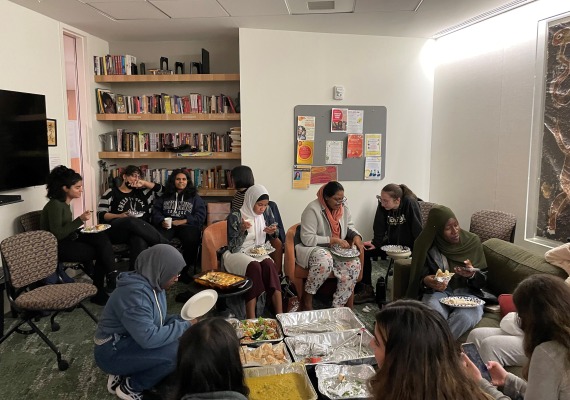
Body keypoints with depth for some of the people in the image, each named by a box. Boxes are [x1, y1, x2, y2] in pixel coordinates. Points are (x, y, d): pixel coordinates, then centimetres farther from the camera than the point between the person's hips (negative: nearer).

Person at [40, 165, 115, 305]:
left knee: (102, 238, -12)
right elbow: (57, 235, -22)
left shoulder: (65, 203, 9)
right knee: (102, 251, -14)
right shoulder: (55, 205, -18)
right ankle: (98, 292, 0)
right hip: (57, 248, -8)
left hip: (67, 240, 8)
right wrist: (80, 220, -24)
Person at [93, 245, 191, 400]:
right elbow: (148, 338, -33)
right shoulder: (135, 293, -28)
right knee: (176, 351, -24)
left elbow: (155, 320, 11)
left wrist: (182, 320, -6)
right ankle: (130, 387, -2)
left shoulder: (153, 283, 1)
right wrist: (185, 327, -23)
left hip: (130, 342, 10)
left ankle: (123, 375, 7)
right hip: (113, 352, -10)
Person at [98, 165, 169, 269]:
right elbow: (101, 214, 4)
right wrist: (120, 216, -12)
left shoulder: (141, 192, 27)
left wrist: (144, 183, 10)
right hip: (117, 230, -2)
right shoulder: (111, 193, 14)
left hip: (141, 229, 3)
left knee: (140, 240, -37)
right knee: (133, 222, -39)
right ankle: (165, 245, -34)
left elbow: (160, 189, 21)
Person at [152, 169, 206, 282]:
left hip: (187, 225, -1)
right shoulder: (165, 195, 22)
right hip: (167, 225, 1)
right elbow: (155, 211, 13)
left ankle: (184, 271, -18)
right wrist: (162, 221, -9)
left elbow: (200, 216, 6)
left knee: (192, 240, -35)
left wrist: (183, 221, -9)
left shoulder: (194, 197, 17)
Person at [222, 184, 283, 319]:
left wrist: (273, 232, -8)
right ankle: (251, 321, -37)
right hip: (237, 254, -3)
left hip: (258, 253, 4)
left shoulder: (266, 212, 3)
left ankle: (280, 314, -38)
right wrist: (242, 230, -27)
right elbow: (233, 248, -11)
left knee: (269, 265, -32)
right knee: (254, 266, -36)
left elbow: (273, 237, 17)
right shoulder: (235, 217, -10)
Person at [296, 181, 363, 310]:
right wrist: (333, 240, -25)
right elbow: (307, 239, -24)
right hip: (312, 248, -6)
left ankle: (338, 306, -12)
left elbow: (349, 226, 18)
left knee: (354, 264, -21)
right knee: (325, 260, -39)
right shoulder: (313, 209, -19)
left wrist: (356, 236, -5)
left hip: (336, 250, 6)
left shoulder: (343, 207, 2)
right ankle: (306, 298, -16)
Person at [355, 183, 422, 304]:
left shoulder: (410, 203, -23)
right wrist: (375, 243, -15)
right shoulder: (382, 206, -9)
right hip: (391, 243, 5)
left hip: (409, 246, -5)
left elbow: (417, 230, -23)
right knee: (364, 251, -8)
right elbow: (379, 227, -3)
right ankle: (367, 290, 1)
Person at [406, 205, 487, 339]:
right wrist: (426, 282, -24)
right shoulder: (426, 245, -5)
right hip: (437, 292, -1)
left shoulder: (472, 241, -1)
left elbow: (483, 280, 3)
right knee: (434, 315, -37)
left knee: (465, 317, -34)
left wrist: (472, 275, -20)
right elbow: (418, 279, 0)